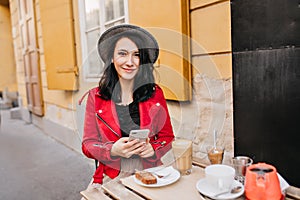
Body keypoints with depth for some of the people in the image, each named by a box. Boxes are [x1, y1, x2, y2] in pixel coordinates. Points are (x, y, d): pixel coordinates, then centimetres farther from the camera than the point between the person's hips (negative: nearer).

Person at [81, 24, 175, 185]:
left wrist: (152, 149, -12)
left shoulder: (155, 93, 3)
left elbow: (167, 136, 9)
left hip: (149, 175, 1)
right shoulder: (96, 96, 1)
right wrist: (112, 150, -17)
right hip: (111, 178, 0)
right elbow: (88, 144, 3)